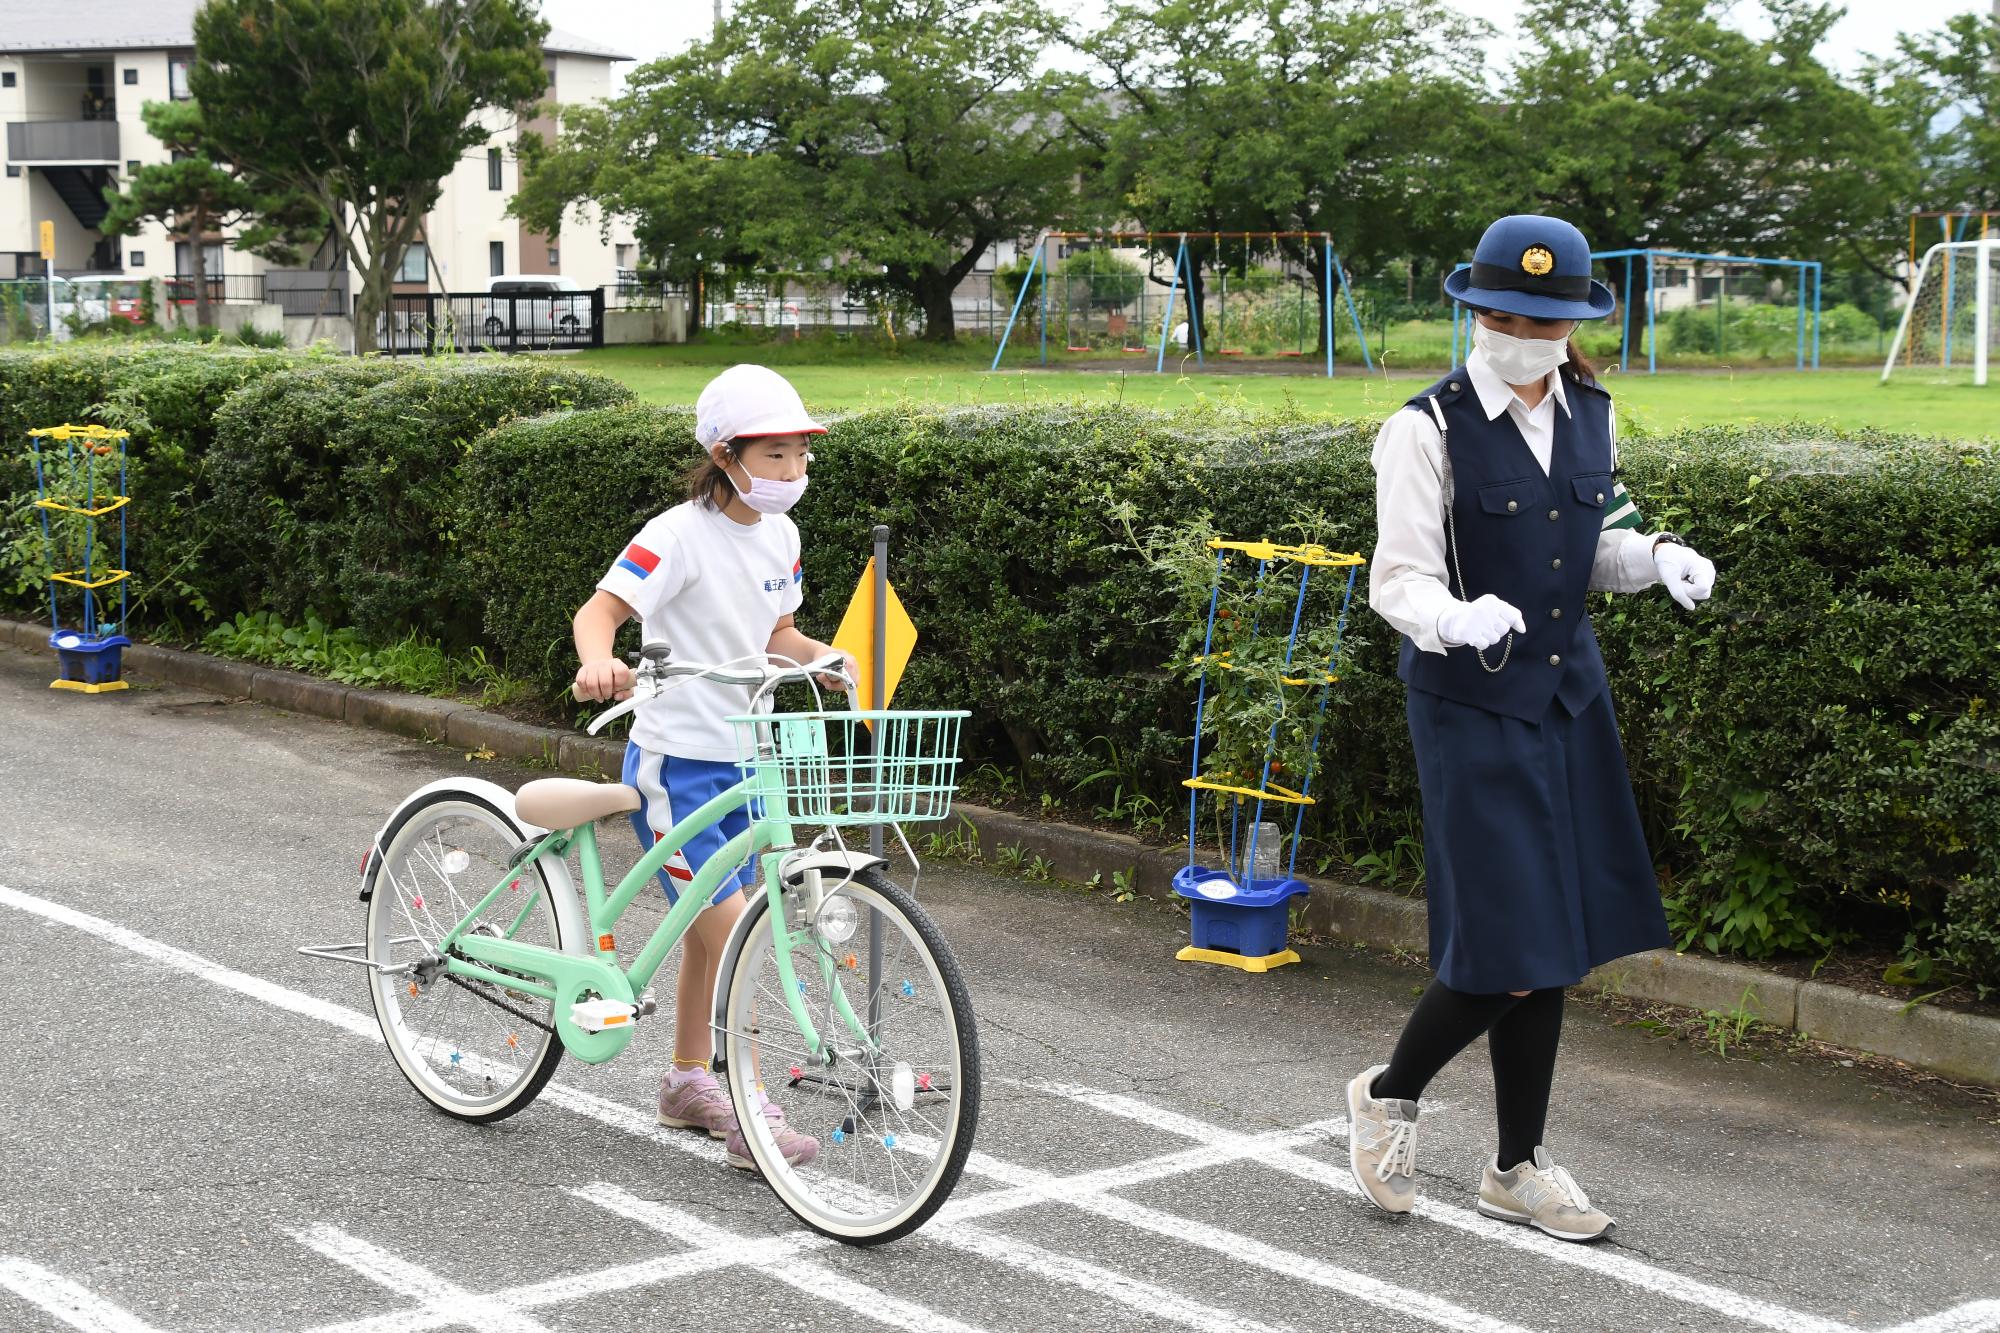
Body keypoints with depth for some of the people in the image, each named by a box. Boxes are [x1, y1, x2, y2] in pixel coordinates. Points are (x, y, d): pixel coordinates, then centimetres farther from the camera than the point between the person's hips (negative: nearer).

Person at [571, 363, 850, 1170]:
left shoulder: (779, 536, 5)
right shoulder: (681, 535, -18)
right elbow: (600, 609, -25)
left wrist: (824, 657, -6)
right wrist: (597, 661, -47)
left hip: (741, 761, 7)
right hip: (675, 761, -7)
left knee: (711, 932, 17)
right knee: (731, 932, -12)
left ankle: (687, 1084, 32)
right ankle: (753, 1115, -5)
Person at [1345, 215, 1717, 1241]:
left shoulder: (1587, 414, 7)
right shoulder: (1428, 428, -12)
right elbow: (1399, 581, -14)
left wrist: (1654, 556, -3)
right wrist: (1455, 619, -35)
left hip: (1567, 694, 6)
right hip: (1471, 705, -6)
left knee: (1554, 945, 9)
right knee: (1507, 950, -8)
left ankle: (1519, 1167, 24)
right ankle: (1389, 1091, 20)